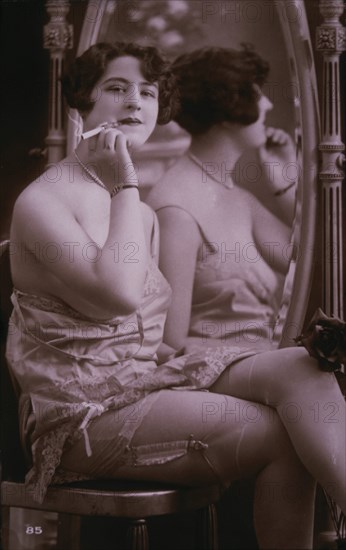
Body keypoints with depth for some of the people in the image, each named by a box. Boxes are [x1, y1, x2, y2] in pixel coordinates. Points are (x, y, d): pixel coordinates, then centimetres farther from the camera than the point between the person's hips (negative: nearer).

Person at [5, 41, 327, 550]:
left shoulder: (144, 215, 17)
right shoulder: (41, 201, -8)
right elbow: (119, 294, -24)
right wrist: (124, 187, -14)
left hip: (144, 389, 8)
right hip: (86, 416, -8)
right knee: (284, 437, -19)